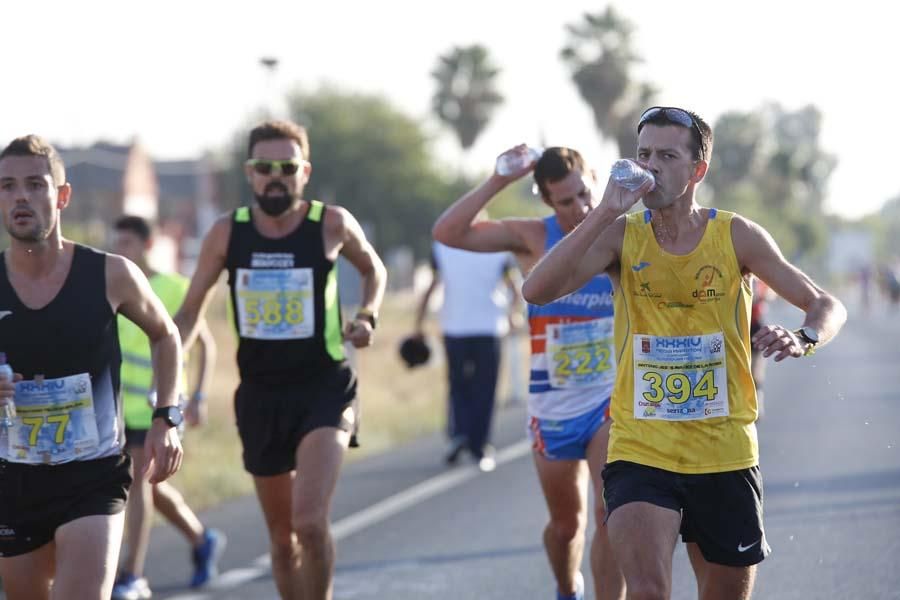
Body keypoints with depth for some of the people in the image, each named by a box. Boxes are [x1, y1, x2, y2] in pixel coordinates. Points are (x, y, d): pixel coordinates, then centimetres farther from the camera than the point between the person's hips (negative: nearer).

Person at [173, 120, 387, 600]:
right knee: (282, 537, 12)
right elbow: (190, 312, 6)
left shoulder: (332, 224, -6)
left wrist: (367, 316, -3)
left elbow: (373, 269, 15)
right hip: (259, 394, 3)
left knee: (310, 522, -21)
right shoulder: (227, 233, -3)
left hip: (325, 389, -3)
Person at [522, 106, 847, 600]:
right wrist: (606, 211, -21)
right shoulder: (621, 235, -2)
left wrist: (803, 339, -24)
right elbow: (537, 291, -16)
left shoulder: (736, 236, -2)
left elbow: (828, 306, -1)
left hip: (725, 457, 1)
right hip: (639, 453, -1)